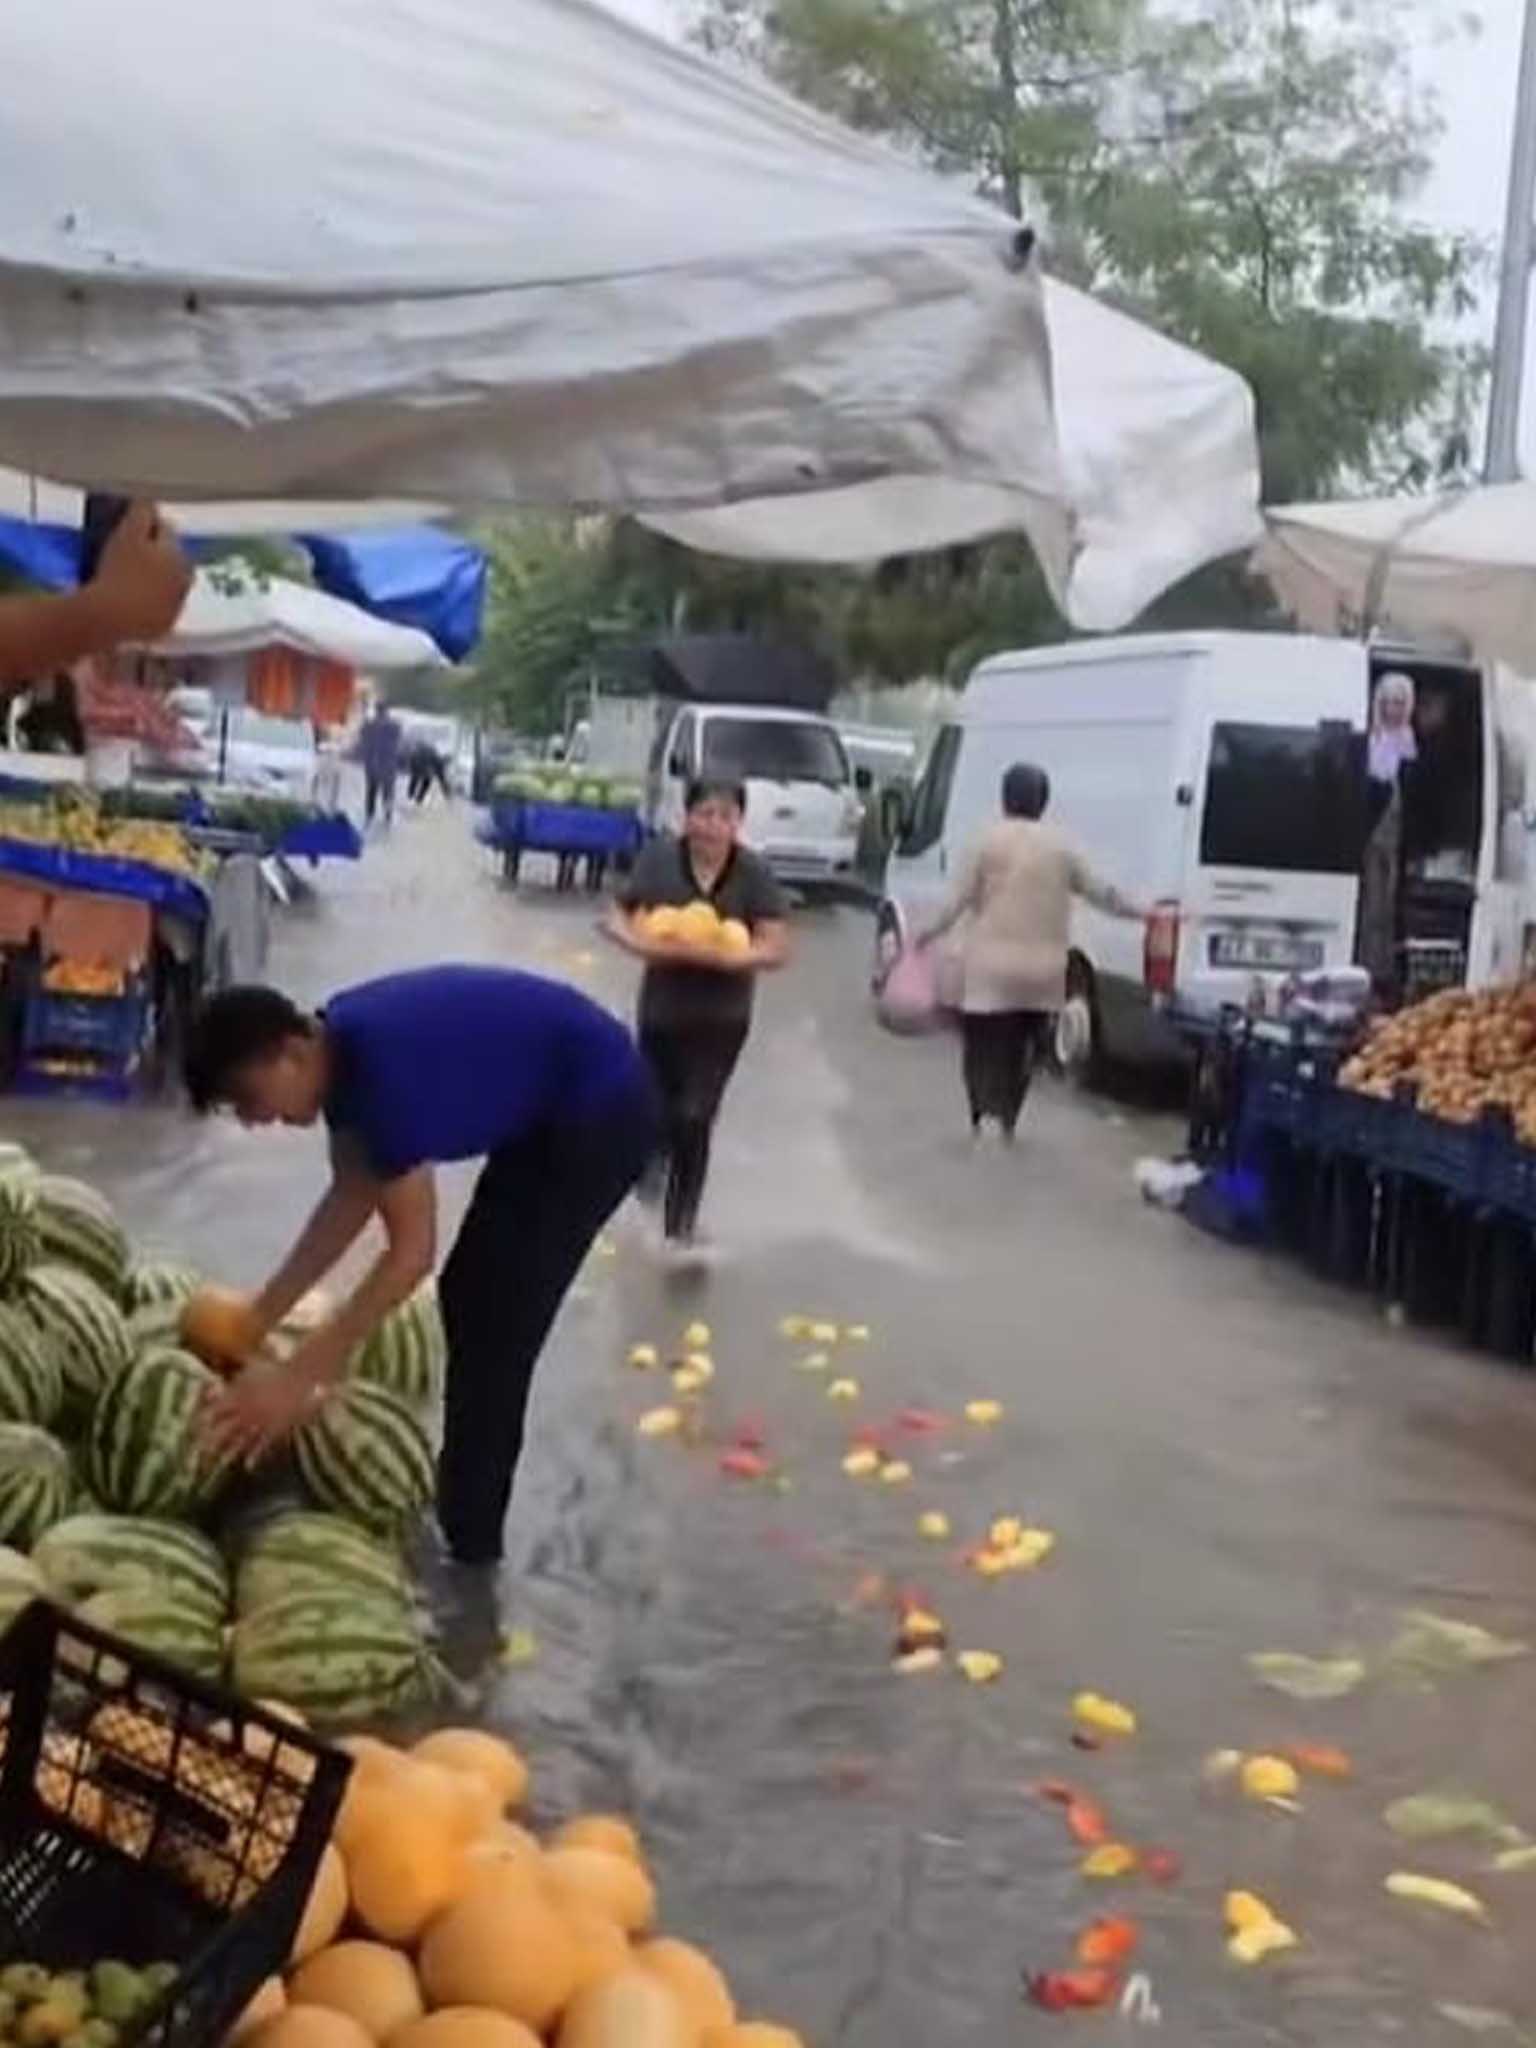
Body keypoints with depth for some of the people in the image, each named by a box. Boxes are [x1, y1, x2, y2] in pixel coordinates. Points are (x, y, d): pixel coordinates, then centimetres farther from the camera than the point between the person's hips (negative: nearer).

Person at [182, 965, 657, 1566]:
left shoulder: (381, 1066, -30)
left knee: (492, 1329, -7)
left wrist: (299, 1380, -27)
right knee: (468, 1298, 18)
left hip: (599, 1114, -10)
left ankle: (469, 1552, 3)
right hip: (547, 1112, 10)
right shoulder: (339, 1047, -4)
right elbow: (353, 1197, 6)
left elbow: (411, 1253, -28)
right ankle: (457, 1500, 33)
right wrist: (262, 1314, 4)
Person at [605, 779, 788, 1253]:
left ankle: (681, 1225, 10)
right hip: (661, 1010, 2)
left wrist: (716, 955, -30)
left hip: (721, 1020, -2)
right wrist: (642, 944, -23)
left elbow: (776, 949, -17)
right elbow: (617, 917, -1)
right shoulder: (658, 860, -10)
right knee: (658, 1112, 17)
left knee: (694, 1119, -5)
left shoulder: (754, 874, -14)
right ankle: (654, 1159, 53)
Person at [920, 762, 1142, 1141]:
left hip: (991, 970, -3)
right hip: (1041, 971, 3)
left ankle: (987, 1114, -19)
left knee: (984, 1047, 3)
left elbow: (959, 900, -6)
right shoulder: (1060, 847, 3)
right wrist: (1140, 910, 24)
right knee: (1021, 1050, 17)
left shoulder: (989, 842, -6)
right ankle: (1006, 1121, 22)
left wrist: (931, 932, 7)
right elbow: (1101, 892, 10)